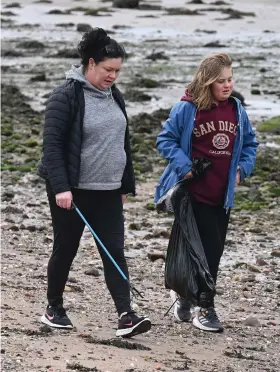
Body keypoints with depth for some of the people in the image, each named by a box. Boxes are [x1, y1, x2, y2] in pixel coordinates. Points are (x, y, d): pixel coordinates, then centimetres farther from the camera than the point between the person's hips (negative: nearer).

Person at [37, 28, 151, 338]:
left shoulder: (114, 96, 10)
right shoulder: (66, 96, -13)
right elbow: (52, 144, -17)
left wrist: (126, 184, 18)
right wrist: (60, 187, -23)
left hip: (107, 191, 6)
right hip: (72, 190, -6)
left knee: (114, 251, -4)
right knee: (66, 250, 6)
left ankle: (126, 316, -11)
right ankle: (53, 309, 23)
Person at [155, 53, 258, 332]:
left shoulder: (236, 109, 5)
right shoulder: (187, 109, -10)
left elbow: (250, 143, 17)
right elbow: (166, 140, -4)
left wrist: (242, 169, 2)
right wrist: (184, 167, -16)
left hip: (222, 195, 5)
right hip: (194, 192, -5)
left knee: (213, 250, 10)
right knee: (208, 248, -7)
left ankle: (185, 293, 27)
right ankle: (204, 307, 2)